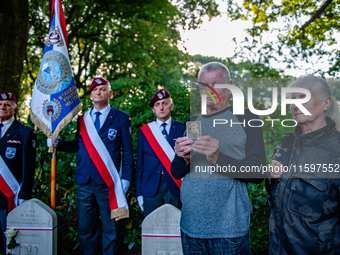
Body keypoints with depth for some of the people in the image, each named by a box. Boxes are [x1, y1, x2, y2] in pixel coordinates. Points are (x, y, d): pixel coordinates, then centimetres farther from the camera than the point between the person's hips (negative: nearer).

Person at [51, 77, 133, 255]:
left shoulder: (121, 118, 3)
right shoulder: (83, 119, 14)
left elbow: (127, 152, 0)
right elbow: (78, 145, 16)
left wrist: (126, 179, -8)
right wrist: (58, 143, -1)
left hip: (108, 184, -3)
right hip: (84, 182, 4)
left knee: (110, 229, 3)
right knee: (85, 228, 9)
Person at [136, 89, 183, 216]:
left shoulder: (182, 129, 5)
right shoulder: (144, 131, 8)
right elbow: (140, 164, 8)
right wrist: (139, 193, 4)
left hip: (175, 188, -1)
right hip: (151, 188, 1)